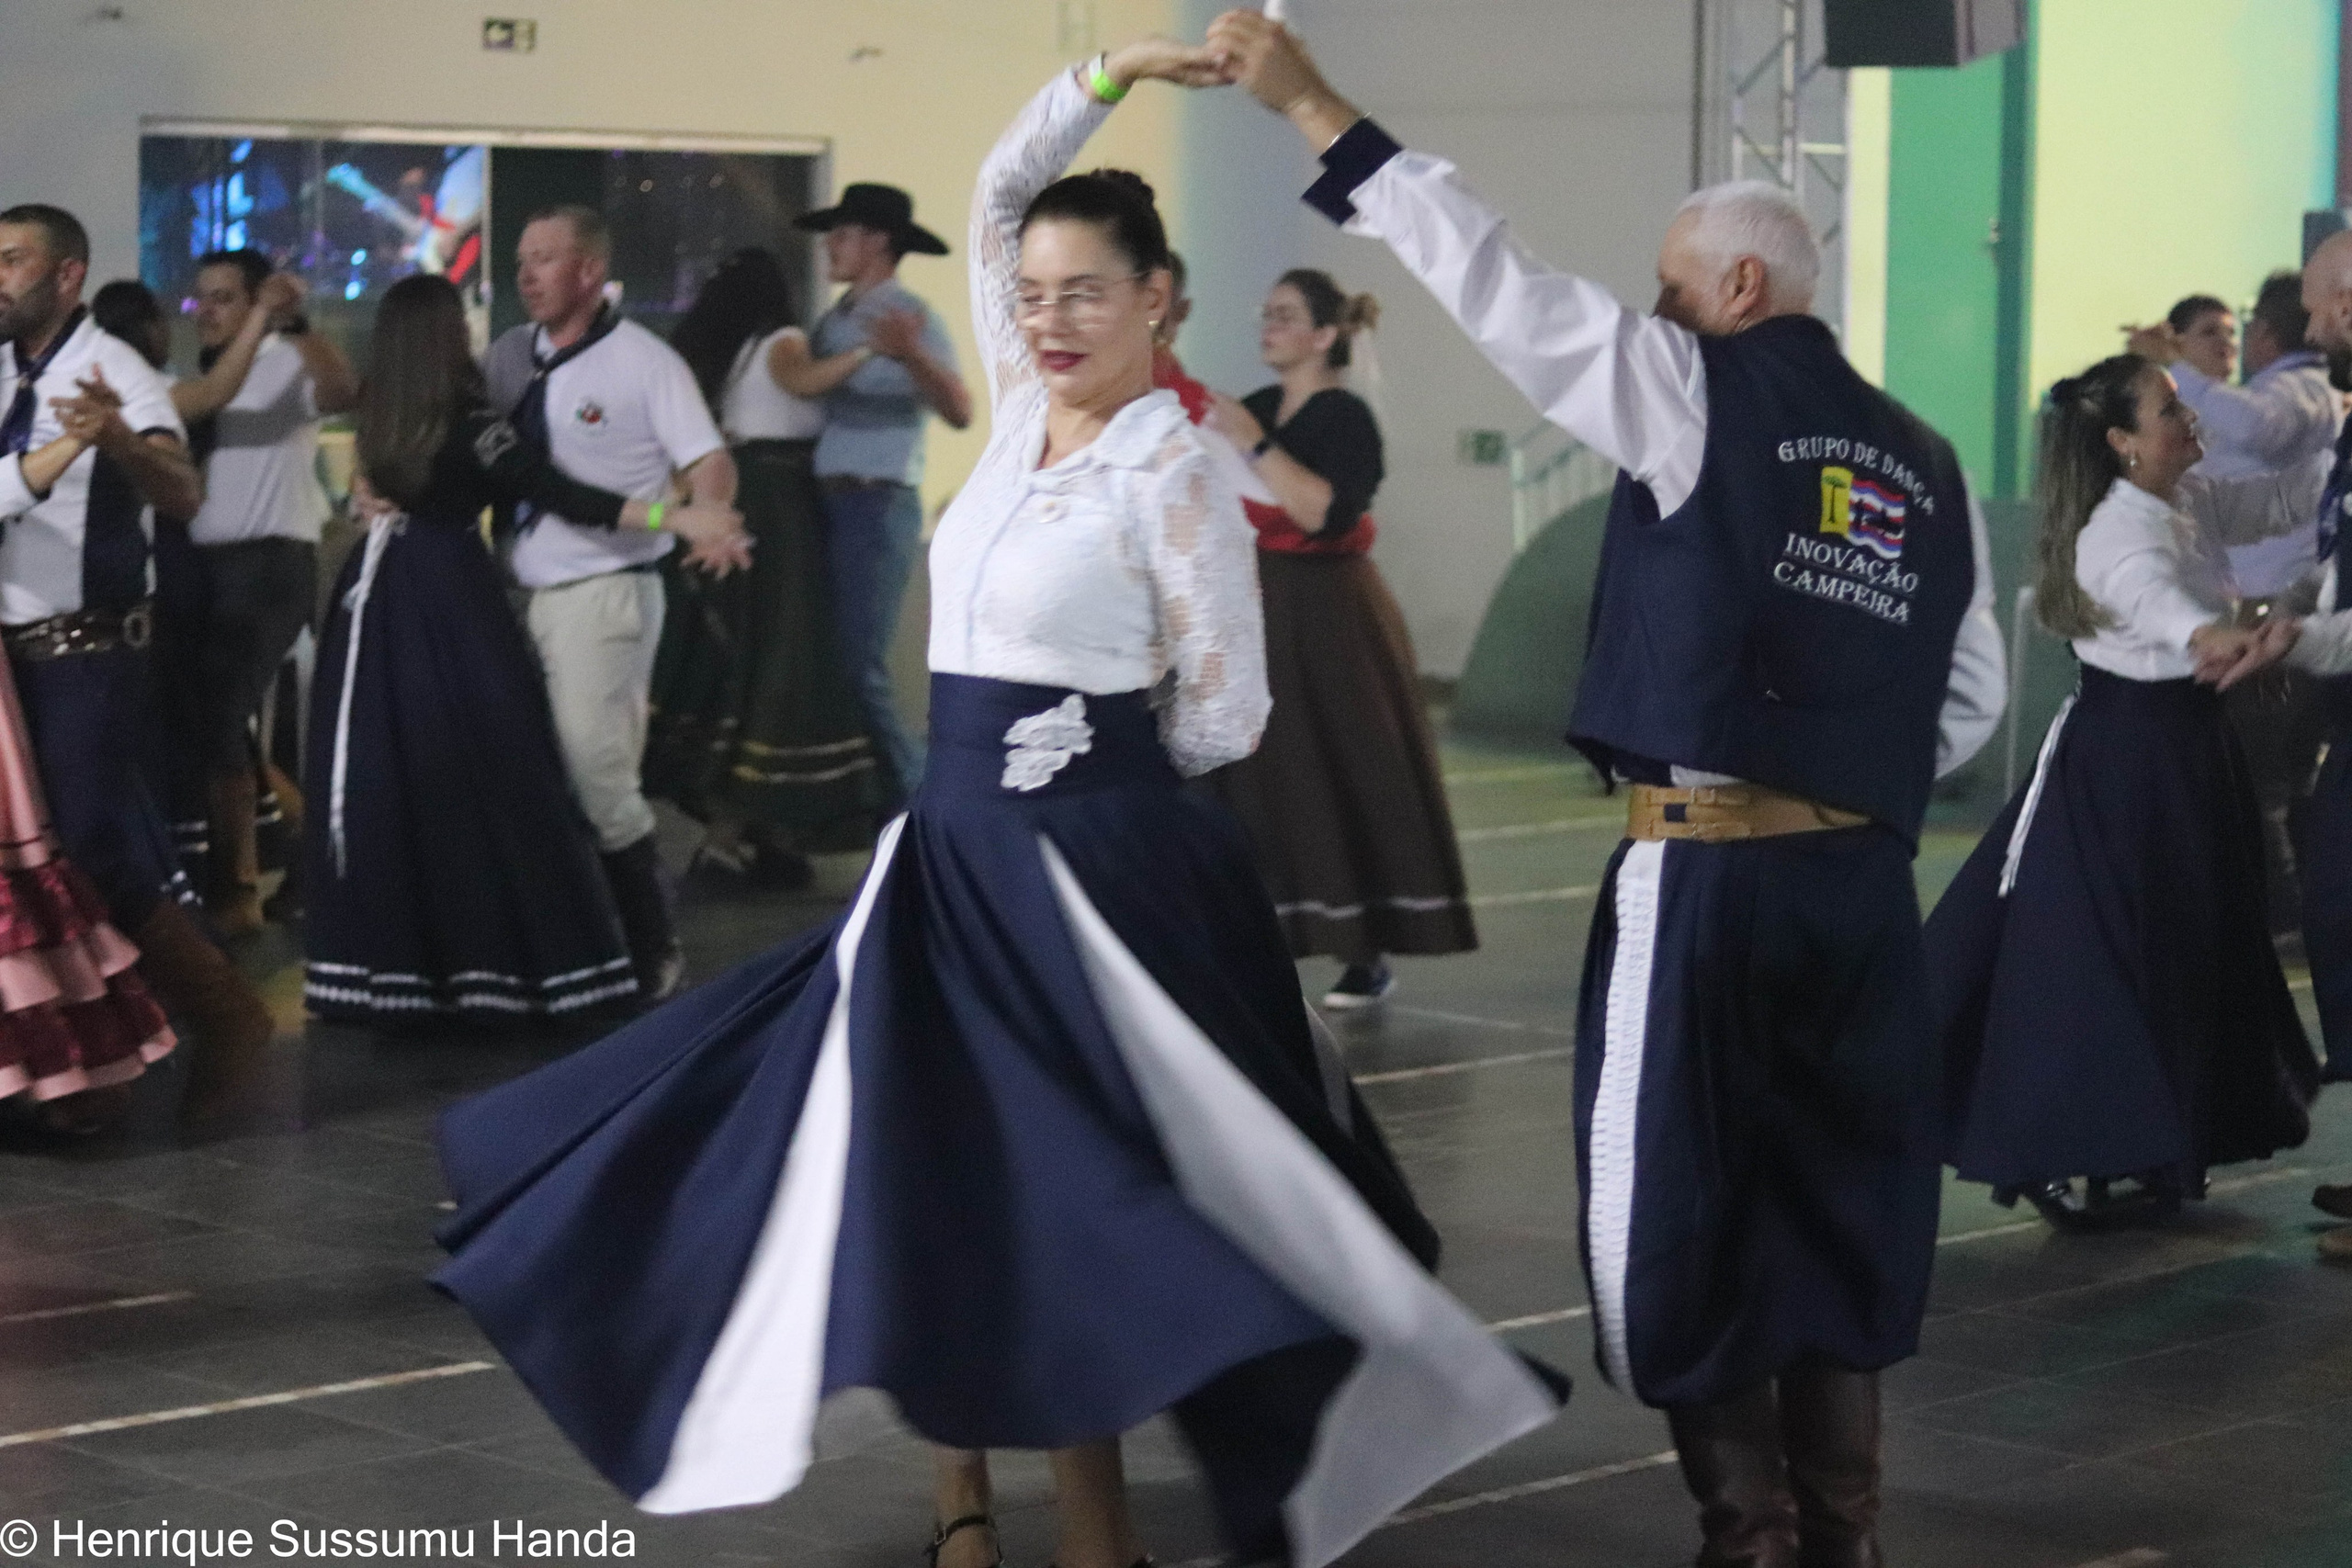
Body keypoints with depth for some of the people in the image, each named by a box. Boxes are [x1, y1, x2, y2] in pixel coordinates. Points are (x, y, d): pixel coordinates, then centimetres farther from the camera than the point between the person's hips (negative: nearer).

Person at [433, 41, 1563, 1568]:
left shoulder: (1175, 470, -12)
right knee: (934, 1163, 7)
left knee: (1062, 1187, -4)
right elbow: (997, 202, 17)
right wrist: (1103, 77, 9)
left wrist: (1096, 760, 5)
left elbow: (1224, 713, -9)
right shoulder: (1023, 412, 8)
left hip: (1089, 865, -7)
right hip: (959, 848, 7)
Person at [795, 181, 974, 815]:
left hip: (878, 506, -8)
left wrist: (912, 356, -42)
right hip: (833, 503, 8)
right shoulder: (835, 319, 15)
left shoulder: (908, 316, -11)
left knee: (861, 667, -10)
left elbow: (960, 412, -27)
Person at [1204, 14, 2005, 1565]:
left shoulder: (1697, 394, -3)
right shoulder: (1924, 462, 13)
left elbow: (1501, 279, -6)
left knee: (1674, 1215, 4)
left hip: (1708, 871, -6)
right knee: (1837, 1204, 13)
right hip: (1864, 875, 6)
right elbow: (1975, 693, 16)